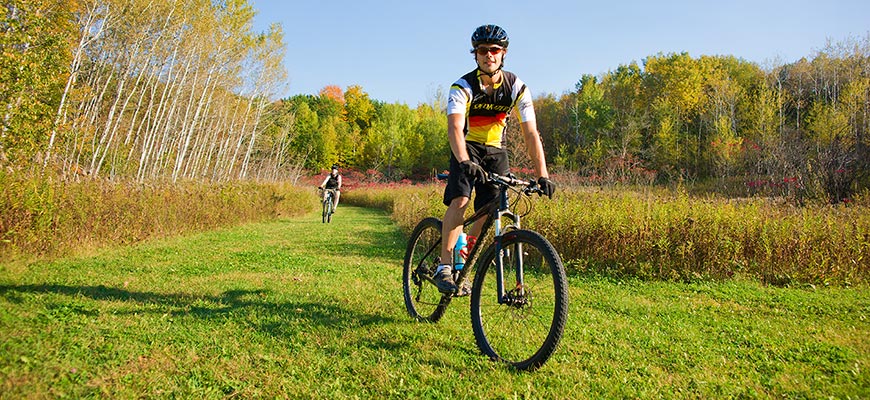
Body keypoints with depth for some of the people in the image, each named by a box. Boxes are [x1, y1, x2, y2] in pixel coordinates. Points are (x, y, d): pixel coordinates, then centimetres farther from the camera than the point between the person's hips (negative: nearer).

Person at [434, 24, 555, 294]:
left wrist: (542, 175, -26)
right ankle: (444, 268, -21)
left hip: (495, 151, 3)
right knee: (460, 200, -27)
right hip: (467, 149, -3)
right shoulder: (463, 87, -19)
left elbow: (531, 133, -16)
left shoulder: (517, 88, -12)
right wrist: (464, 162, -53)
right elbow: (455, 127, -35)